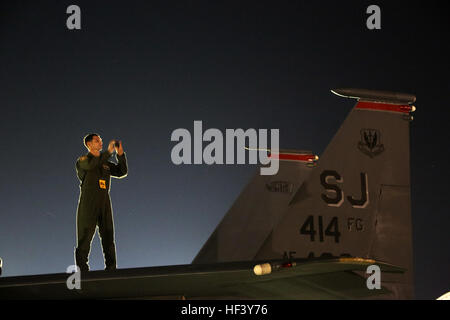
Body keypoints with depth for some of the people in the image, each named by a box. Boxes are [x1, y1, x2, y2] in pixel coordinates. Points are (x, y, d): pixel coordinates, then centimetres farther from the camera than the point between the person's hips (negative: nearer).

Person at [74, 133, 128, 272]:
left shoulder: (105, 163, 20)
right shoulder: (82, 161, 3)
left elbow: (122, 172, 11)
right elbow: (91, 165, -19)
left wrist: (120, 154, 0)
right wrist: (108, 152, -20)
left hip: (104, 203, 5)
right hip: (88, 203, -5)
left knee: (108, 237, 2)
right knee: (85, 237, -5)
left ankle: (111, 268, 5)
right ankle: (82, 269, -4)